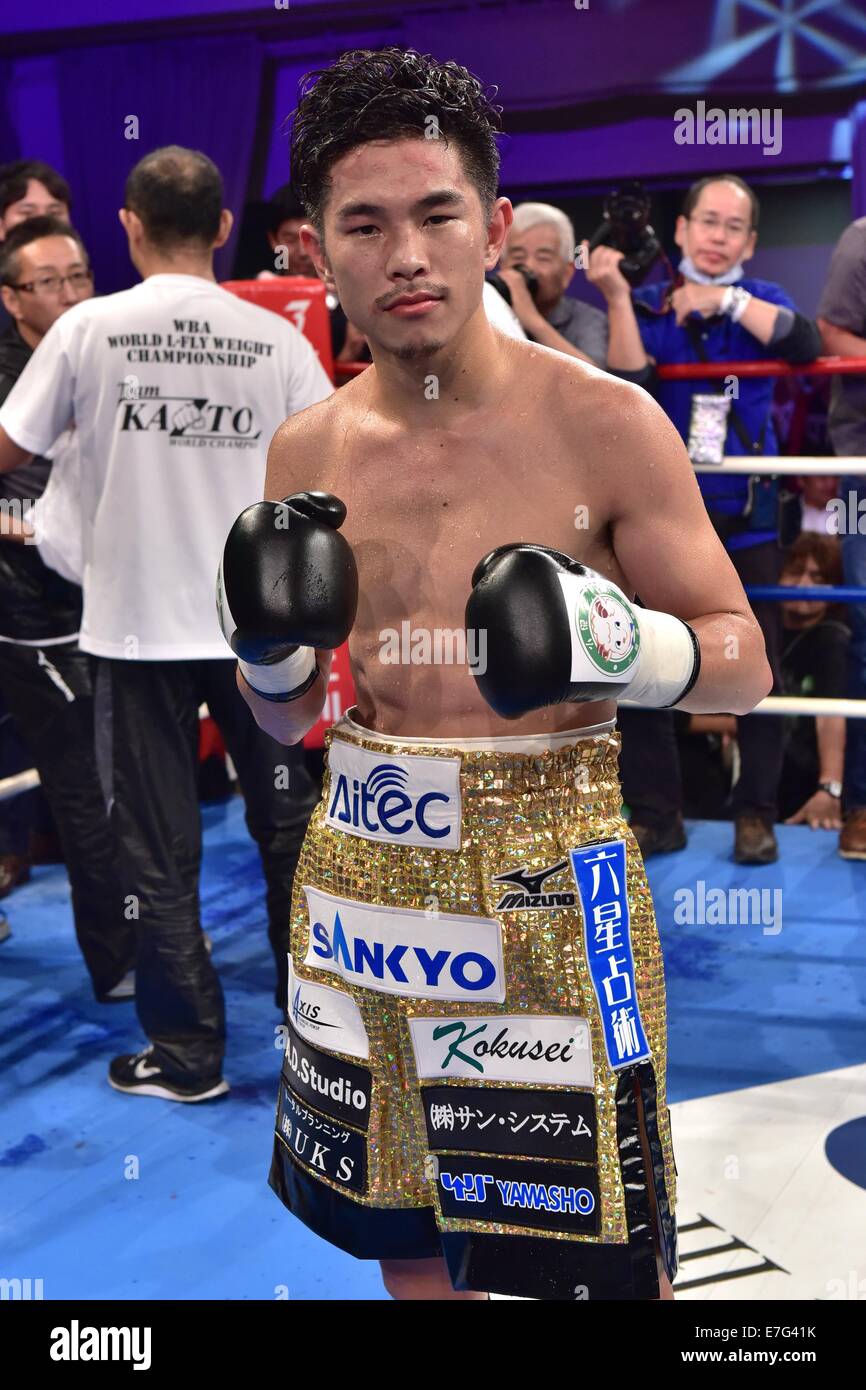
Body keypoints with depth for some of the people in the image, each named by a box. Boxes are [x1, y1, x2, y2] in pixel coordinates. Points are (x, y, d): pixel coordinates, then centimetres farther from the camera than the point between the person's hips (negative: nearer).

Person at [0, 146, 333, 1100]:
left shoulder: (87, 328, -6)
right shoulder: (277, 340, -3)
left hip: (138, 624, -2)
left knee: (157, 849, 7)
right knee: (289, 824, 16)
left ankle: (187, 1054, 14)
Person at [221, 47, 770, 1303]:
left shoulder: (605, 423, -10)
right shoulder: (305, 451, 3)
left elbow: (745, 665, -4)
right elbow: (286, 718, 11)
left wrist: (616, 643, -24)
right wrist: (266, 641, -10)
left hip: (543, 878, -4)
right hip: (362, 868, 4)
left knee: (598, 1258, 6)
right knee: (403, 1233, 19)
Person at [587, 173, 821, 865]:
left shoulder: (761, 298, 5)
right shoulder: (647, 304, 4)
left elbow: (805, 344, -16)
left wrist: (726, 299, -18)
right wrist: (617, 296, -19)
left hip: (745, 515, 0)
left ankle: (756, 813, 14)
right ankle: (656, 814, 13)